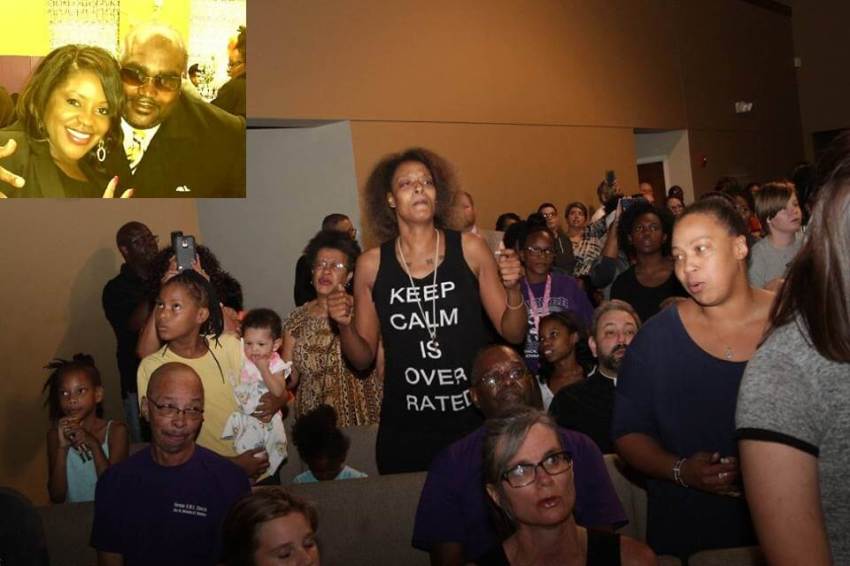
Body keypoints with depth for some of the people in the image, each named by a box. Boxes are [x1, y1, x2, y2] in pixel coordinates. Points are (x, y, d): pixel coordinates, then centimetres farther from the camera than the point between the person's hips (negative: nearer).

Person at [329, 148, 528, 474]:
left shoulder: (469, 249, -3)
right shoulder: (371, 265, -2)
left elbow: (513, 334, 2)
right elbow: (363, 358, 6)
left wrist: (513, 289, -15)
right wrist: (344, 325, -11)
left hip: (474, 420, 0)